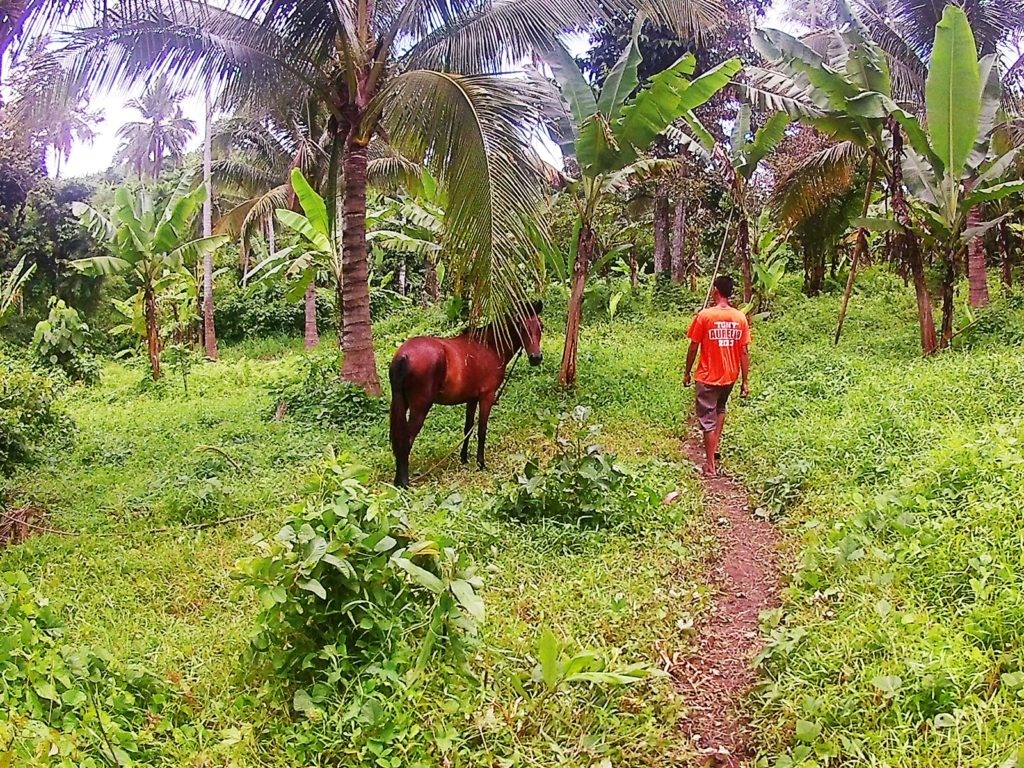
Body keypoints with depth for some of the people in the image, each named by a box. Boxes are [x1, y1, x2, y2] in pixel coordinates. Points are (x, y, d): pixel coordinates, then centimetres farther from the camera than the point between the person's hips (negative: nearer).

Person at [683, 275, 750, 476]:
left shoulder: (704, 316, -14)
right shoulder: (740, 318, -4)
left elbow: (693, 348, -9)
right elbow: (744, 352, -2)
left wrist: (687, 373, 4)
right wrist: (746, 381, 4)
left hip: (708, 377, -4)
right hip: (730, 376, 4)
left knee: (708, 419, 4)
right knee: (720, 409, 29)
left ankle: (711, 465, 6)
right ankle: (714, 449, 26)